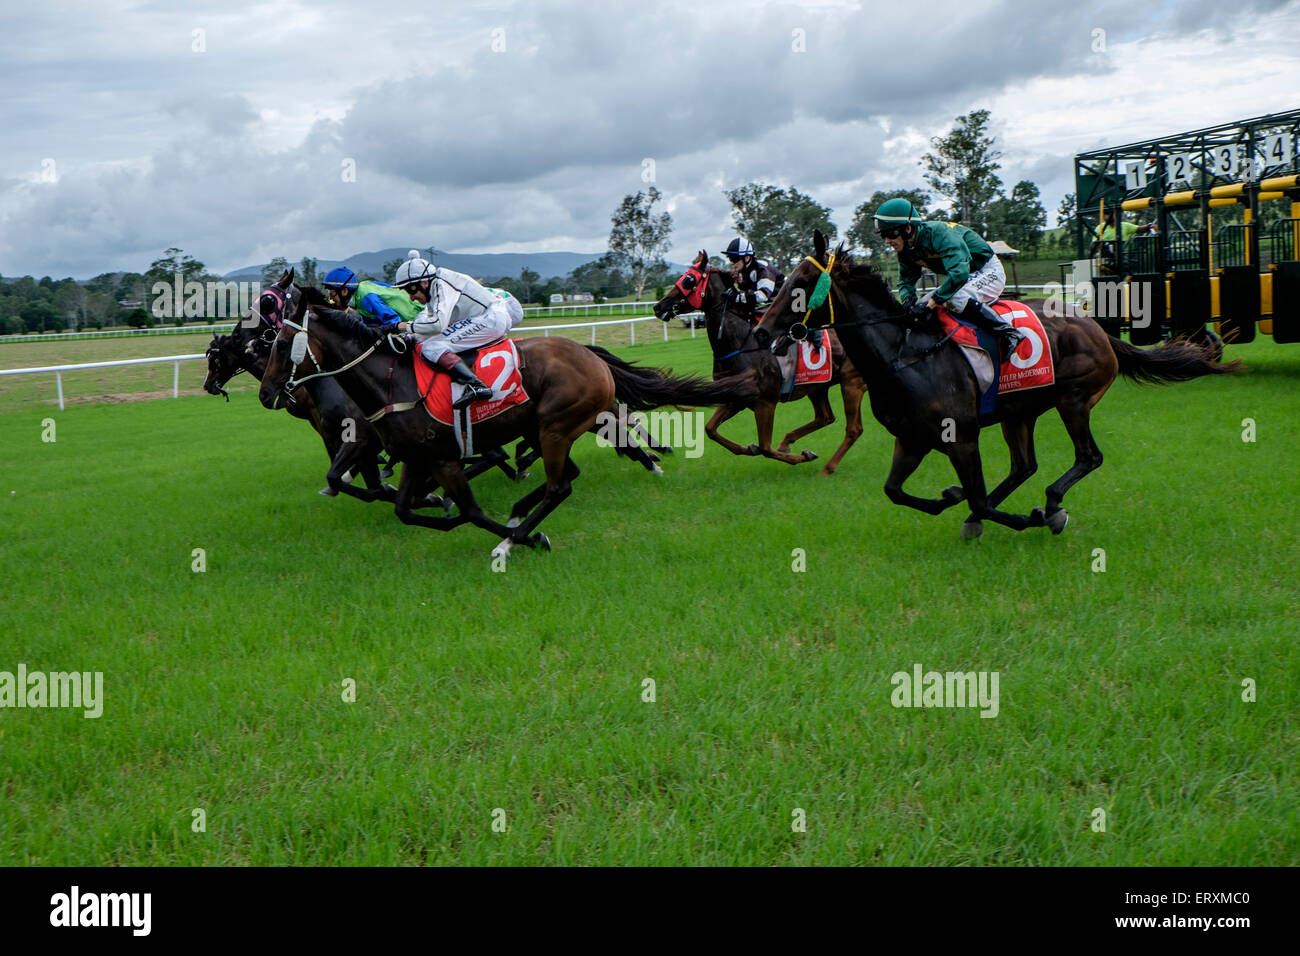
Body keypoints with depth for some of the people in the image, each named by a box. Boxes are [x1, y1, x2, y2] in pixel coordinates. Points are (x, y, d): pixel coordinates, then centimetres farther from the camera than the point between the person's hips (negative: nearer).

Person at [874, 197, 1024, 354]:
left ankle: (1009, 332, -27)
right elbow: (906, 282, 7)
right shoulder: (906, 251, -5)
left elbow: (959, 273, -41)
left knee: (956, 299, -36)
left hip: (989, 271, -9)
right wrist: (908, 300, -16)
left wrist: (933, 302, -40)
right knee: (920, 309, -1)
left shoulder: (939, 233, -31)